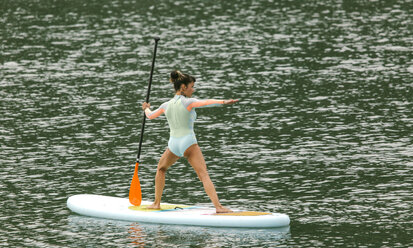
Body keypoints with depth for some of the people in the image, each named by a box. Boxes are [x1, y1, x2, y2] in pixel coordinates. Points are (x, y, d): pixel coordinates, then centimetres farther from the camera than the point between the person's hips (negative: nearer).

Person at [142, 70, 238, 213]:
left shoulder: (166, 105, 10)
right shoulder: (188, 102, -7)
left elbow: (150, 116, 26)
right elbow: (206, 103, -27)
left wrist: (146, 109, 49)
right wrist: (223, 102, -39)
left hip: (173, 144, 5)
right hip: (188, 142, -5)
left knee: (161, 169, 31)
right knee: (204, 175, -13)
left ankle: (156, 203, 29)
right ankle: (218, 206, -27)